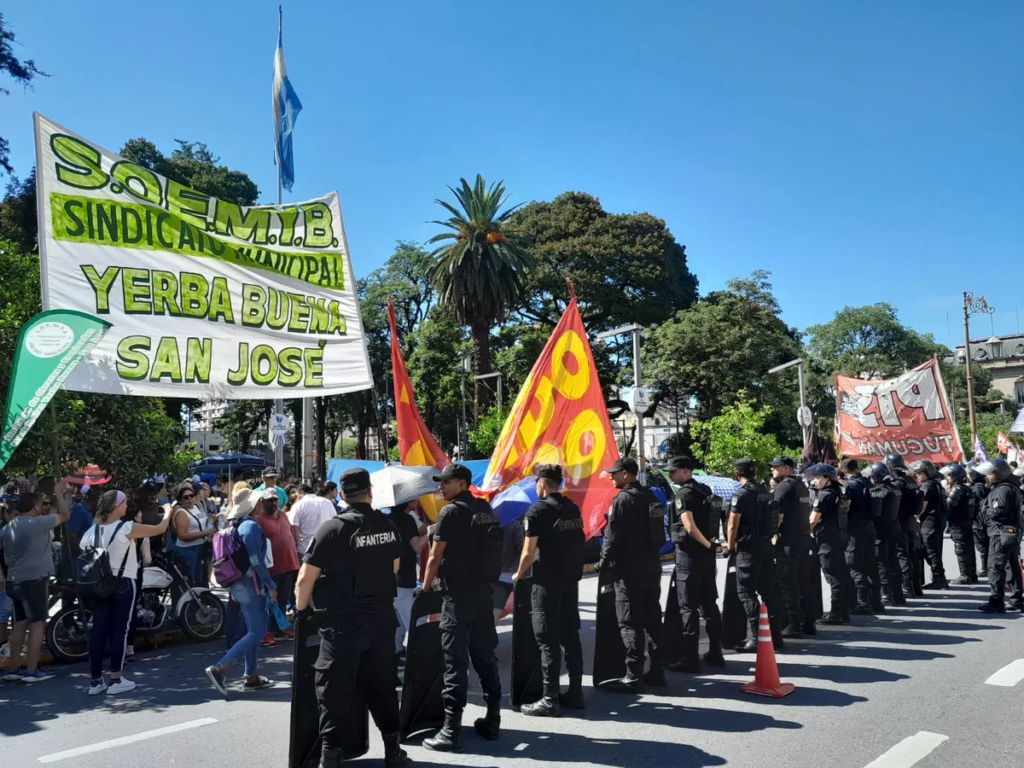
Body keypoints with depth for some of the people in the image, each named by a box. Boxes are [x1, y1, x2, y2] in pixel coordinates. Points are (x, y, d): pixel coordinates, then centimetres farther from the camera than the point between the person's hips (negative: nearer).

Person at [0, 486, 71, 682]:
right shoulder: (36, 523, -15)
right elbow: (65, 516, -11)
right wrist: (59, 493, 0)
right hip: (34, 580, -8)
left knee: (20, 624, 14)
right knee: (37, 624, -3)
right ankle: (31, 671, -3)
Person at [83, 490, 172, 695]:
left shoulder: (92, 531, 6)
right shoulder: (127, 528, -12)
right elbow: (160, 529, -4)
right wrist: (168, 513, 15)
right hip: (122, 584, -6)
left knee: (98, 630, 8)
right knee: (119, 630, 1)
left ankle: (95, 680, 12)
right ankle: (116, 680, 3)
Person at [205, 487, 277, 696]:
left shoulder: (236, 525, 11)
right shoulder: (251, 526, -16)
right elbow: (256, 560, -21)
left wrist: (233, 588, 20)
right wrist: (271, 585, -16)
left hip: (238, 584, 9)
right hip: (251, 584, -9)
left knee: (252, 630, 15)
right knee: (257, 632, -5)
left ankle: (251, 676, 18)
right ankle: (220, 668, -12)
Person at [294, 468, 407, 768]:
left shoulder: (333, 528, -11)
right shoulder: (388, 526, 3)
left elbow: (305, 579, -11)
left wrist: (300, 609, 4)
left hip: (344, 622, -5)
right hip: (382, 618, 5)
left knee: (335, 689, 4)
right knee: (382, 685, 17)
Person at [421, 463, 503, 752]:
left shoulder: (450, 512, -11)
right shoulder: (486, 509, 9)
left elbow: (435, 558, -10)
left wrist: (425, 588, 1)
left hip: (457, 593, -7)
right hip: (483, 589, 7)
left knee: (455, 660, -5)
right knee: (484, 654, 13)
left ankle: (452, 731, -3)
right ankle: (492, 720, 19)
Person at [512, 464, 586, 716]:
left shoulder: (538, 510, -11)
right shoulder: (573, 508, 9)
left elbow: (529, 552, -13)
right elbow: (576, 543, 12)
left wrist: (519, 575, 3)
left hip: (547, 581, -7)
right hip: (571, 579, 7)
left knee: (548, 640, -2)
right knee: (570, 636, 12)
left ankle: (549, 700, 1)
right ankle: (575, 693, 19)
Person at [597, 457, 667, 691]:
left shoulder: (622, 499, -14)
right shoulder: (650, 496, 12)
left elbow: (613, 536, -15)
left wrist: (604, 562, -4)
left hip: (629, 569, -8)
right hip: (652, 566, 9)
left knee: (630, 623, -5)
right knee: (652, 619, 12)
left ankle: (633, 677, -4)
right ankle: (657, 672, 18)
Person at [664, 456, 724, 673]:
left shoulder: (683, 494, -15)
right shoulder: (704, 490, 12)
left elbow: (690, 528, -24)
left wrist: (706, 544, -11)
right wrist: (709, 544, 13)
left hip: (689, 553, -8)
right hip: (706, 553, 9)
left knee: (688, 607, -4)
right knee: (709, 603, 14)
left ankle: (689, 658, -2)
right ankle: (715, 653, 21)